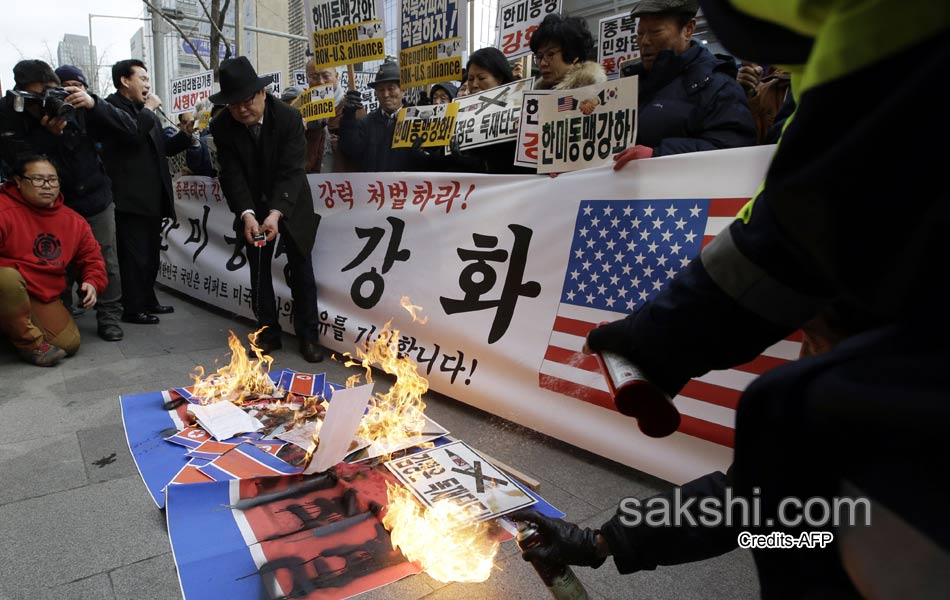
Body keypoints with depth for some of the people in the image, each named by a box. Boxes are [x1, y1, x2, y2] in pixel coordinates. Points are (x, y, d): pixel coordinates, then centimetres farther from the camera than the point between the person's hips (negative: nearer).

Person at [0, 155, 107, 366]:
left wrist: (93, 282, -4)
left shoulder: (74, 221, 4)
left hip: (45, 300, 5)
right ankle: (30, 343, -21)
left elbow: (92, 256, 14)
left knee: (69, 344, -10)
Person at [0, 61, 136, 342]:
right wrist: (49, 134, -30)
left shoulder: (78, 108, -10)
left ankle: (109, 316, 12)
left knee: (106, 261, 0)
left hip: (96, 200, 0)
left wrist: (94, 104, -30)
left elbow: (129, 129, -14)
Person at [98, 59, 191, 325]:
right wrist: (149, 109, -10)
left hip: (152, 197, 9)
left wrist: (186, 133, 5)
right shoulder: (113, 106, -7)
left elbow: (164, 147, 21)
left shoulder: (145, 111, 20)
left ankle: (148, 300, 26)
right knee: (134, 255, -5)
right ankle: (133, 308, 3)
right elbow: (133, 133, -25)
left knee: (151, 253, 15)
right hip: (130, 198, -9)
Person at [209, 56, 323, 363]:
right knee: (259, 270, 6)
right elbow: (231, 174, -17)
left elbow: (290, 171, -25)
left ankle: (308, 336, 10)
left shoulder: (289, 117, -22)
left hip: (290, 203, -2)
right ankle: (268, 333, 18)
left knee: (301, 269, 1)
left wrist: (276, 213, -36)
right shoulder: (221, 126, -14)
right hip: (252, 205, 3)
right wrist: (246, 213, -33)